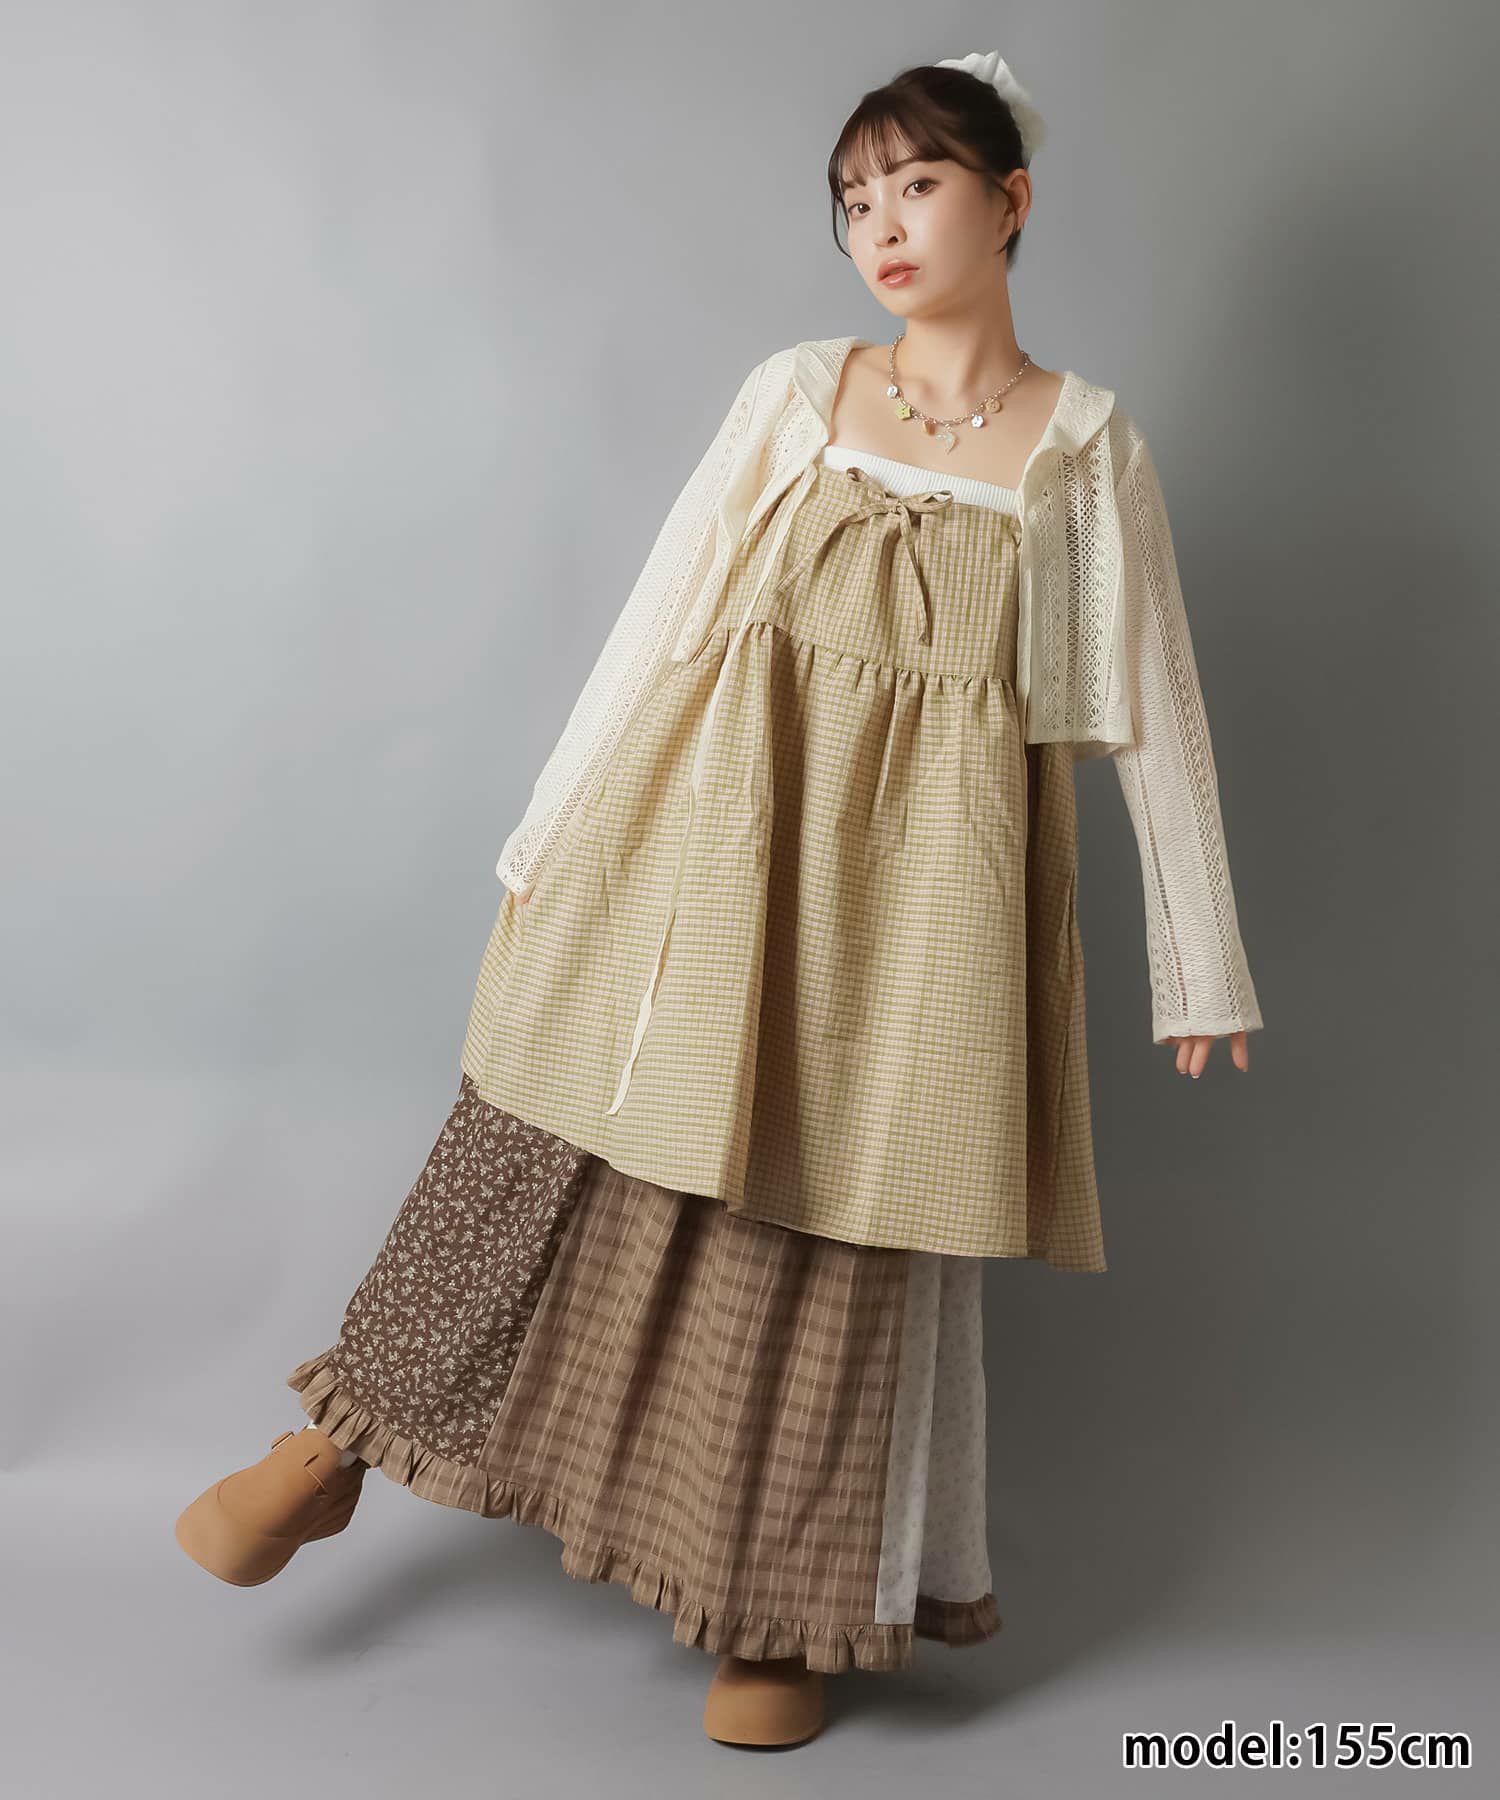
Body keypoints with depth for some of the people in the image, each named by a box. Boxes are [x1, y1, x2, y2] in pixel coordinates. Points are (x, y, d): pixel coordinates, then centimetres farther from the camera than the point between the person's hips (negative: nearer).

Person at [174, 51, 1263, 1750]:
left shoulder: (1088, 444, 4)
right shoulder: (795, 390, 7)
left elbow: (1154, 715, 5)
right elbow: (662, 610, 7)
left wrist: (1200, 969, 5)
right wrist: (551, 832, 5)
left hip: (906, 870, -1)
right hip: (703, 836, 1)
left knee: (842, 1223, 5)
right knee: (568, 1137, 4)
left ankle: (786, 1604, 25)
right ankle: (345, 1440, 25)